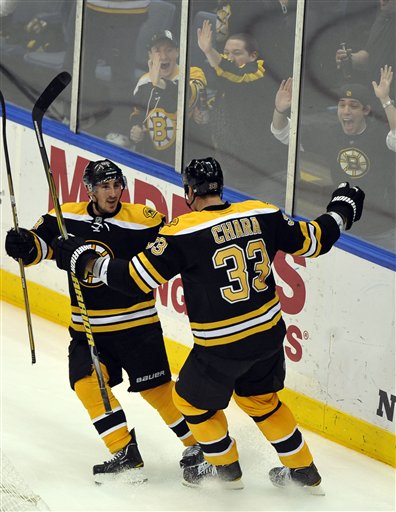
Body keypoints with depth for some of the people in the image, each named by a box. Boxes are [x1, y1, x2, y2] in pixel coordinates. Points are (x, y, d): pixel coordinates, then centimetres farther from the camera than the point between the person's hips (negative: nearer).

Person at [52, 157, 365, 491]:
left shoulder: (184, 232, -18)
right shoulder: (262, 215, -4)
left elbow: (137, 279, -18)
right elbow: (311, 240, 6)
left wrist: (86, 261, -7)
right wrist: (341, 212, 24)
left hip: (221, 346, -6)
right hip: (269, 332, 6)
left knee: (193, 401, 21)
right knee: (260, 399, 28)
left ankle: (225, 468, 36)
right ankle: (303, 470, 35)